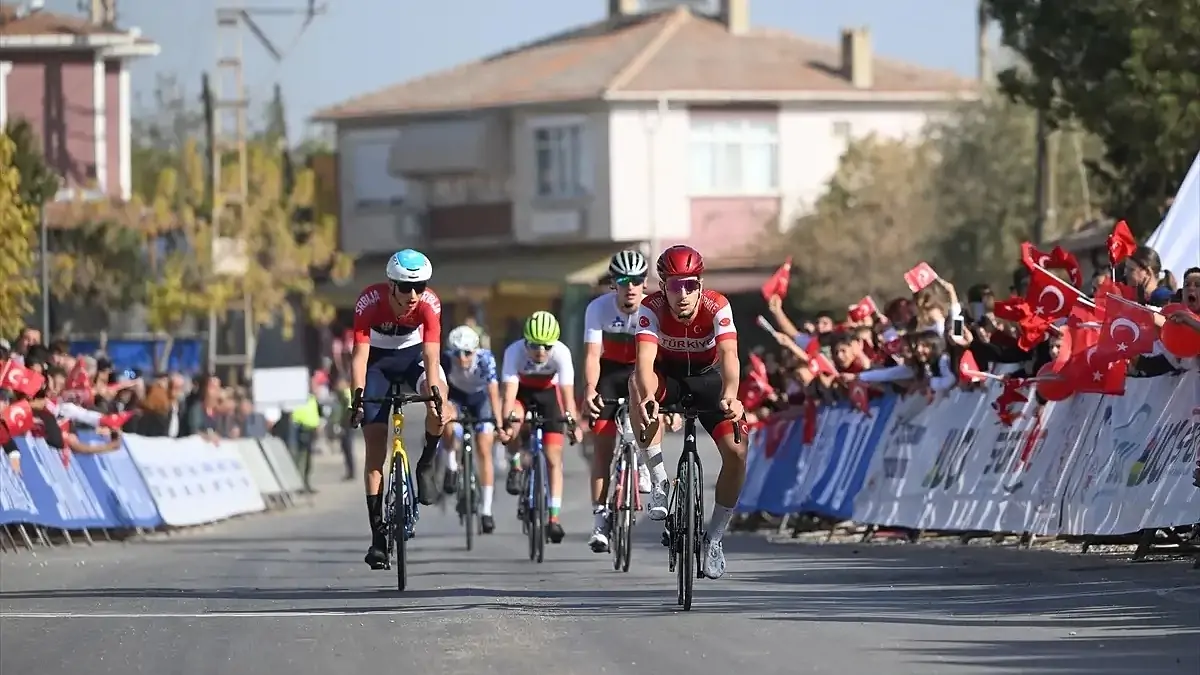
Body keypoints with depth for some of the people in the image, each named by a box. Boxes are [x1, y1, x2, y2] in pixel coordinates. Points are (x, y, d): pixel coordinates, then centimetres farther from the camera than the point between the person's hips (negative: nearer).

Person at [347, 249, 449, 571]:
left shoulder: (429, 304, -27)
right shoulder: (369, 302, -31)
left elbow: (431, 354, -35)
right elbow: (360, 354, -35)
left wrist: (433, 391, -51)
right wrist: (358, 396, -49)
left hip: (413, 355, 1)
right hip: (378, 360, -1)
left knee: (439, 397, -34)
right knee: (375, 445, -8)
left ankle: (427, 465, -9)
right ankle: (378, 534, -5)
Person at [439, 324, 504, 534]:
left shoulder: (485, 359, -33)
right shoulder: (447, 360, -31)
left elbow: (494, 392, -39)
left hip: (480, 398, 0)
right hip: (456, 396, 0)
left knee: (484, 451, -8)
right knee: (447, 426, -34)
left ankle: (486, 511, -2)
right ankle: (451, 466, -5)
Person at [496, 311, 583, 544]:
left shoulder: (561, 353, -32)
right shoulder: (515, 351, -33)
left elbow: (567, 392, -36)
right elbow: (510, 391, -39)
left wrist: (573, 423, -48)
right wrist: (506, 423, -52)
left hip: (548, 392, 0)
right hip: (522, 391, 0)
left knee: (554, 457, -8)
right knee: (514, 419, -34)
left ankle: (554, 517, -5)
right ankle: (516, 465, -4)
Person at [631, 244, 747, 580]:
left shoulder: (717, 307, -28)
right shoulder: (652, 308, -28)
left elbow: (729, 355, -42)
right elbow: (645, 359, -41)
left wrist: (729, 397, -62)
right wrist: (647, 397, -62)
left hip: (708, 378, 0)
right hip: (667, 375, 0)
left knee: (736, 452, -19)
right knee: (641, 386, -37)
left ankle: (714, 537, 1)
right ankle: (659, 481, -27)